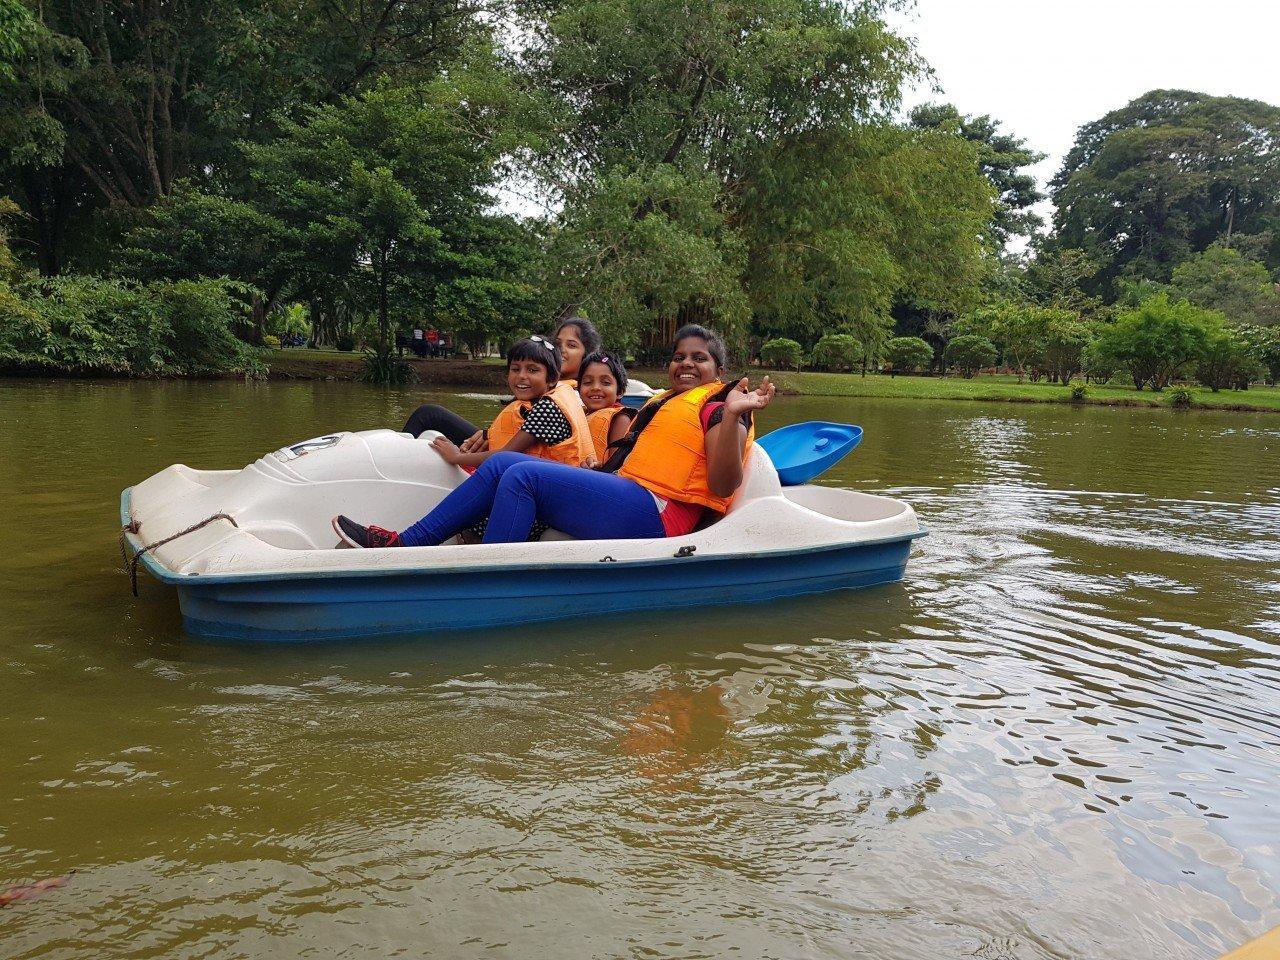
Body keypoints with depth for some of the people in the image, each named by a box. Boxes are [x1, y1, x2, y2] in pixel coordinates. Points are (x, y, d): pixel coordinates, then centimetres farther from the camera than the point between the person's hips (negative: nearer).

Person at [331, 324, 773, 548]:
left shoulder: (717, 406, 0)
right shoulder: (664, 403, 26)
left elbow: (722, 485, -16)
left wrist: (734, 416, -24)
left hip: (653, 513, -9)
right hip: (626, 498, 10)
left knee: (522, 475, -21)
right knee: (502, 462, 2)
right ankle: (406, 543, -3)